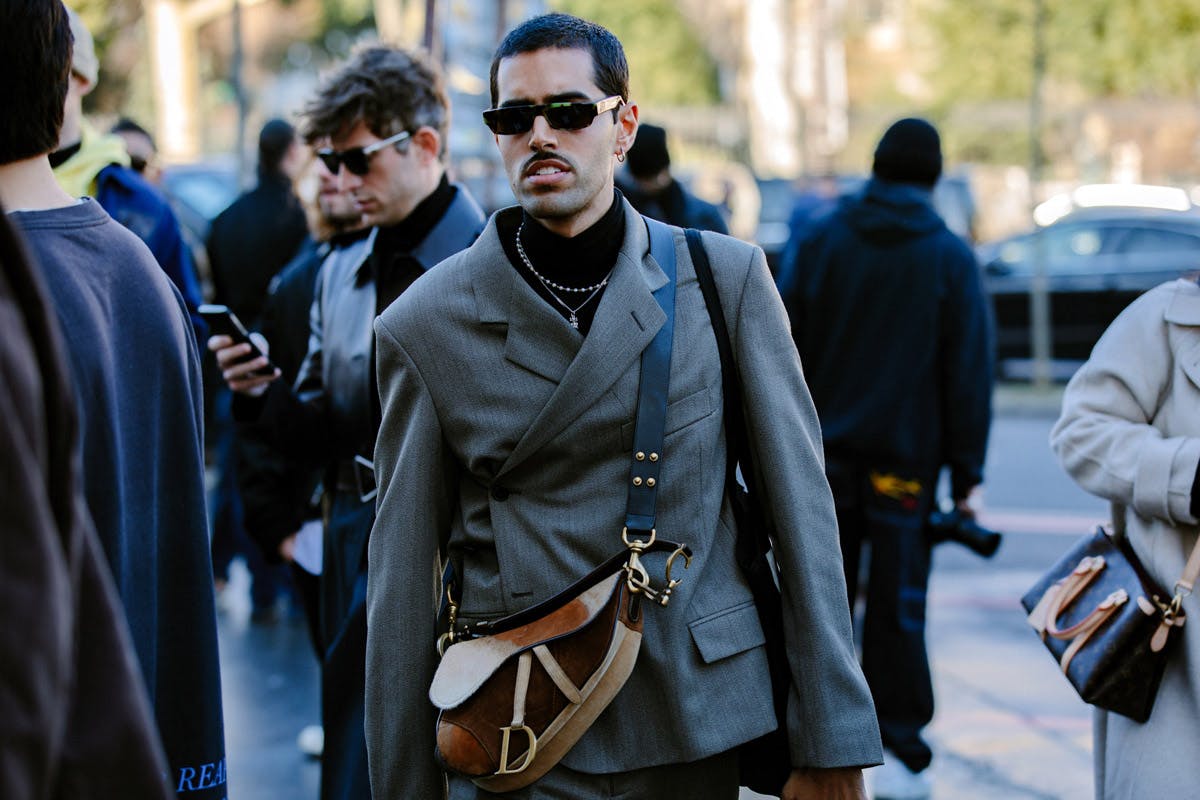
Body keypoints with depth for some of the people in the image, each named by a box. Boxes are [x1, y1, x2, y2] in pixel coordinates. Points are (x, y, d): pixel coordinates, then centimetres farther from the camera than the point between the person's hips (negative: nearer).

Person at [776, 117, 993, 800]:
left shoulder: (817, 241, 3)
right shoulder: (951, 258, -2)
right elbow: (970, 376, -2)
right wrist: (967, 477, 2)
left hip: (822, 458, 2)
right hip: (905, 461, -2)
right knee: (897, 604, 2)